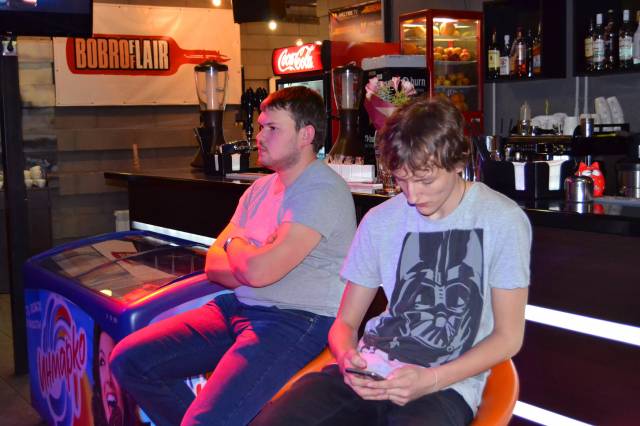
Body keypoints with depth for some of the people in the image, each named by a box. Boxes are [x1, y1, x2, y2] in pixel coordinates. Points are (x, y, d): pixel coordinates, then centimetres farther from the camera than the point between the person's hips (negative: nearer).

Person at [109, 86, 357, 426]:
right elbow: (213, 265, 11)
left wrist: (234, 243, 1)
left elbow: (258, 270, -21)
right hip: (238, 308, 9)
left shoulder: (323, 191, -12)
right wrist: (254, 257, -9)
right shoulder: (261, 188, 15)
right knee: (128, 359, 0)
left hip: (297, 319, -9)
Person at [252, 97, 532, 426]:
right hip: (370, 370, 3)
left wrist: (431, 380, -14)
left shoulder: (503, 221, -3)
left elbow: (508, 336, 0)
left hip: (448, 383, -3)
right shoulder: (378, 222, 8)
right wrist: (347, 357, -11)